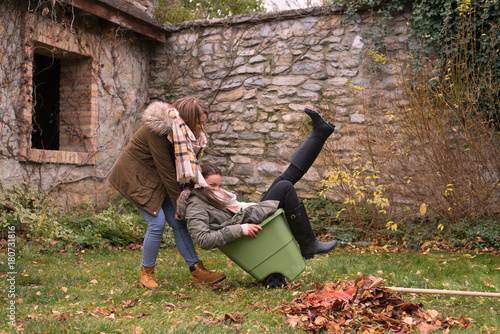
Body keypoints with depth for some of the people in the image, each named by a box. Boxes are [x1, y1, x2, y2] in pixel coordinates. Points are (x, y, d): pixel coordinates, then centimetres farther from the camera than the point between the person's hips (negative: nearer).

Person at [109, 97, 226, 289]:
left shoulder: (181, 131, -4)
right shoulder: (158, 130, -29)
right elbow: (166, 169, -25)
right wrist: (179, 202, -19)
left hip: (155, 176, 8)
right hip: (135, 175, -8)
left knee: (178, 222, 0)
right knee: (157, 223, -15)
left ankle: (197, 271, 4)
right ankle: (147, 273, 4)